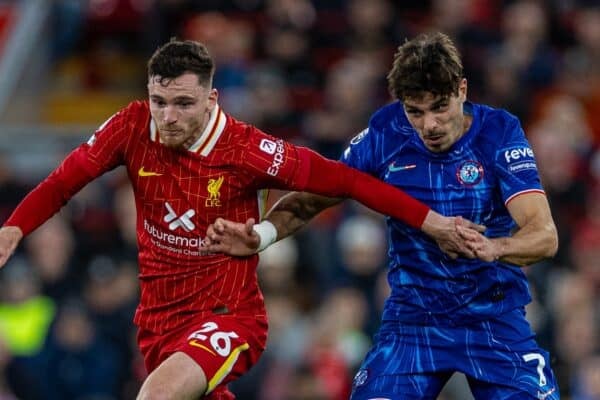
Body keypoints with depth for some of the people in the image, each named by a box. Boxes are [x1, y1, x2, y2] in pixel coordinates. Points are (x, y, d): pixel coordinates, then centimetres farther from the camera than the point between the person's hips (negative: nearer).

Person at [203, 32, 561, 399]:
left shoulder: (499, 132, -14)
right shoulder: (384, 133, -8)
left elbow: (545, 236, -23)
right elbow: (311, 199, 1)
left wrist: (494, 247, -45)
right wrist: (260, 234, -19)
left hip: (495, 318, -1)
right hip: (412, 317, 1)